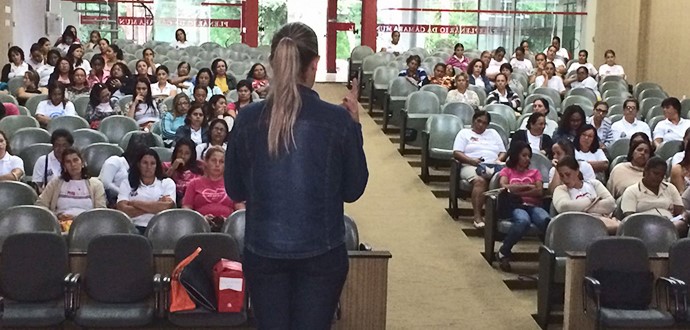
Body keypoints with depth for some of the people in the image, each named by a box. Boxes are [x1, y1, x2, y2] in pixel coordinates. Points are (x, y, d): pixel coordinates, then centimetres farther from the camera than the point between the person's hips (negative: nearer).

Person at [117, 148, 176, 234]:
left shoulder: (167, 182, 16)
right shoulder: (127, 183, 17)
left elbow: (167, 206, -3)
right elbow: (123, 210, 0)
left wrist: (135, 203, 0)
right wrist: (156, 206, -4)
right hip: (136, 227, -1)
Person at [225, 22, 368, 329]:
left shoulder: (247, 119, -6)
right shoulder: (338, 120, -11)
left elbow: (235, 190, 5)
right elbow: (353, 190, 1)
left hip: (262, 251, 2)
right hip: (321, 252, -2)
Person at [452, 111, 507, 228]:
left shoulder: (493, 133, 30)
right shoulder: (464, 133, 19)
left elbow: (503, 152, 24)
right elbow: (457, 153, 6)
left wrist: (499, 160, 0)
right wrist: (471, 160, -12)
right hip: (472, 166, -3)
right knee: (480, 180, -39)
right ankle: (477, 216, -41)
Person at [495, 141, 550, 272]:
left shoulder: (535, 172, 28)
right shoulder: (506, 171, 23)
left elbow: (539, 191, 8)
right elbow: (505, 187, 0)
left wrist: (517, 191, -2)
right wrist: (527, 186, 5)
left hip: (533, 205, 2)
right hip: (515, 206, -2)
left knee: (546, 220, -37)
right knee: (524, 221, -40)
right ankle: (503, 253, -23)